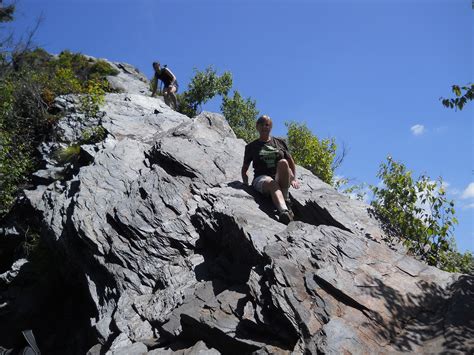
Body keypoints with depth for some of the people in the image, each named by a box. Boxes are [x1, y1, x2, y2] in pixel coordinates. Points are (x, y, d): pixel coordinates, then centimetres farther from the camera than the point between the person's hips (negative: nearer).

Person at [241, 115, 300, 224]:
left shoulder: (279, 142, 18)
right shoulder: (251, 146, 15)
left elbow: (291, 162, 23)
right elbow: (244, 169, 19)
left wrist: (294, 179, 11)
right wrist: (246, 185, 4)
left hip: (281, 179, 2)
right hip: (261, 179, -2)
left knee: (283, 162, -32)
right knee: (272, 183, -39)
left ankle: (285, 198, -27)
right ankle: (284, 211, -66)